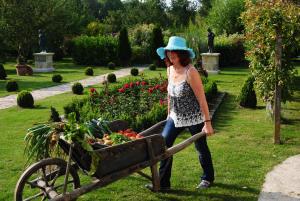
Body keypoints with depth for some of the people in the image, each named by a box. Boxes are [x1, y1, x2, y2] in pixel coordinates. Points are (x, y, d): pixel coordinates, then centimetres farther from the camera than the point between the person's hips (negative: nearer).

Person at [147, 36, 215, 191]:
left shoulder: (190, 72, -22)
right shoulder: (170, 69, -1)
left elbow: (201, 99, -20)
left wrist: (207, 123, -20)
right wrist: (169, 113, 18)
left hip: (194, 118, -6)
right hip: (176, 116, 6)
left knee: (201, 148, 11)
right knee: (163, 144, -2)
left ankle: (207, 178, 36)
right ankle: (163, 183, 8)